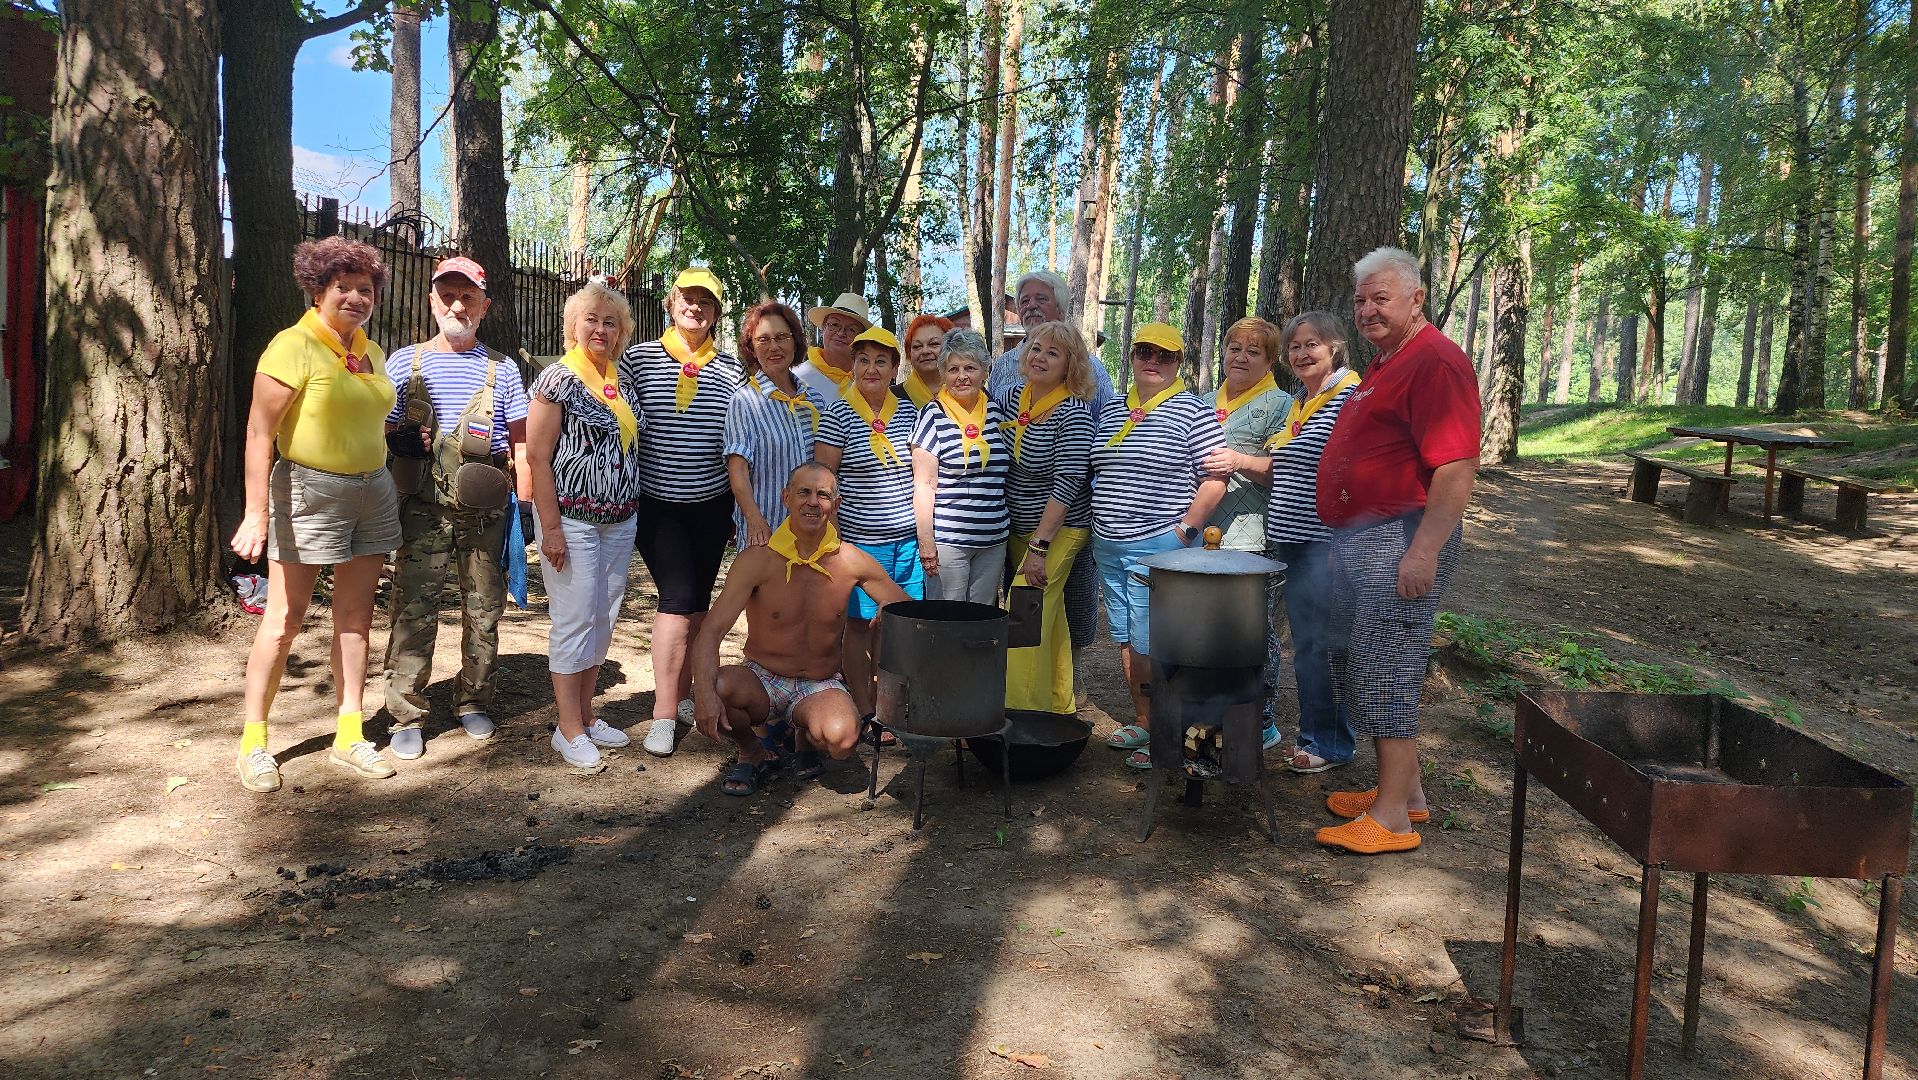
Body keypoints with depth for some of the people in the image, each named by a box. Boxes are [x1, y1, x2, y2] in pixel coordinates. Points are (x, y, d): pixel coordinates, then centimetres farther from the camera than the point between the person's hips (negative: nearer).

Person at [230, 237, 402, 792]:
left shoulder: (371, 352, 11)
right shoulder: (293, 346, -10)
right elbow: (259, 433, -14)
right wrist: (257, 512, -20)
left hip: (371, 491, 6)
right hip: (308, 491, -6)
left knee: (355, 614, 8)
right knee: (285, 618, -2)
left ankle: (349, 735, 16)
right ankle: (253, 740, 12)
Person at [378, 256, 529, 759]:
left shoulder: (502, 370, 10)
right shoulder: (404, 362, 9)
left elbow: (521, 443, 11)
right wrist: (408, 440, -9)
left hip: (485, 509, 1)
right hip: (422, 505, -1)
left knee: (484, 608, 8)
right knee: (414, 609, -4)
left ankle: (475, 702, 24)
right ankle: (405, 717, 5)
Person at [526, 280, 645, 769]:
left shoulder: (624, 382, 12)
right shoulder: (558, 379, -8)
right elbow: (537, 457, -11)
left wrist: (633, 511, 14)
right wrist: (551, 527, -16)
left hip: (620, 521, 7)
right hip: (573, 520, -6)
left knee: (603, 618, 11)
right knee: (575, 619, -3)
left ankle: (585, 714, 24)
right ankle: (569, 729, 7)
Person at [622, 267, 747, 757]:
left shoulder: (731, 369, 5)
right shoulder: (638, 358, 0)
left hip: (711, 503, 3)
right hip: (655, 503, -2)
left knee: (697, 602, 9)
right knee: (678, 598, -11)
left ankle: (683, 694, 26)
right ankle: (664, 714, -4)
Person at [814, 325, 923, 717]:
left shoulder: (908, 411, 8)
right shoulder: (838, 414, -4)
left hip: (906, 538, 4)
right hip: (858, 539, -4)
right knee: (860, 624, 3)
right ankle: (863, 712, 15)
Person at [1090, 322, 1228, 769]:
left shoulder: (1192, 411, -6)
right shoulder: (1111, 412, 13)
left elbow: (1214, 481, -10)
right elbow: (1095, 474, 21)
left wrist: (1183, 531, -14)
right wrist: (1099, 527, 13)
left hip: (1158, 547, -7)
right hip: (1109, 548, 7)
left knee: (1150, 646, -6)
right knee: (1126, 640, 12)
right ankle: (1142, 723, 25)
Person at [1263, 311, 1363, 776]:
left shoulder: (1351, 397, -10)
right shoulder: (1295, 405, 16)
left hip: (1325, 542, -8)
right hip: (1289, 543, 9)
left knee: (1320, 645, -3)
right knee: (1303, 642, 14)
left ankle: (1331, 743, 9)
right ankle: (1310, 733, 25)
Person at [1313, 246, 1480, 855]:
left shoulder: (1435, 361, -15)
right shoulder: (1387, 362, 18)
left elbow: (1457, 466, -23)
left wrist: (1425, 550, -27)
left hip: (1402, 540, -11)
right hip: (1359, 540, 11)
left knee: (1385, 674, -6)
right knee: (1356, 667, 16)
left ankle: (1392, 818, 3)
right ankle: (1405, 791, 27)